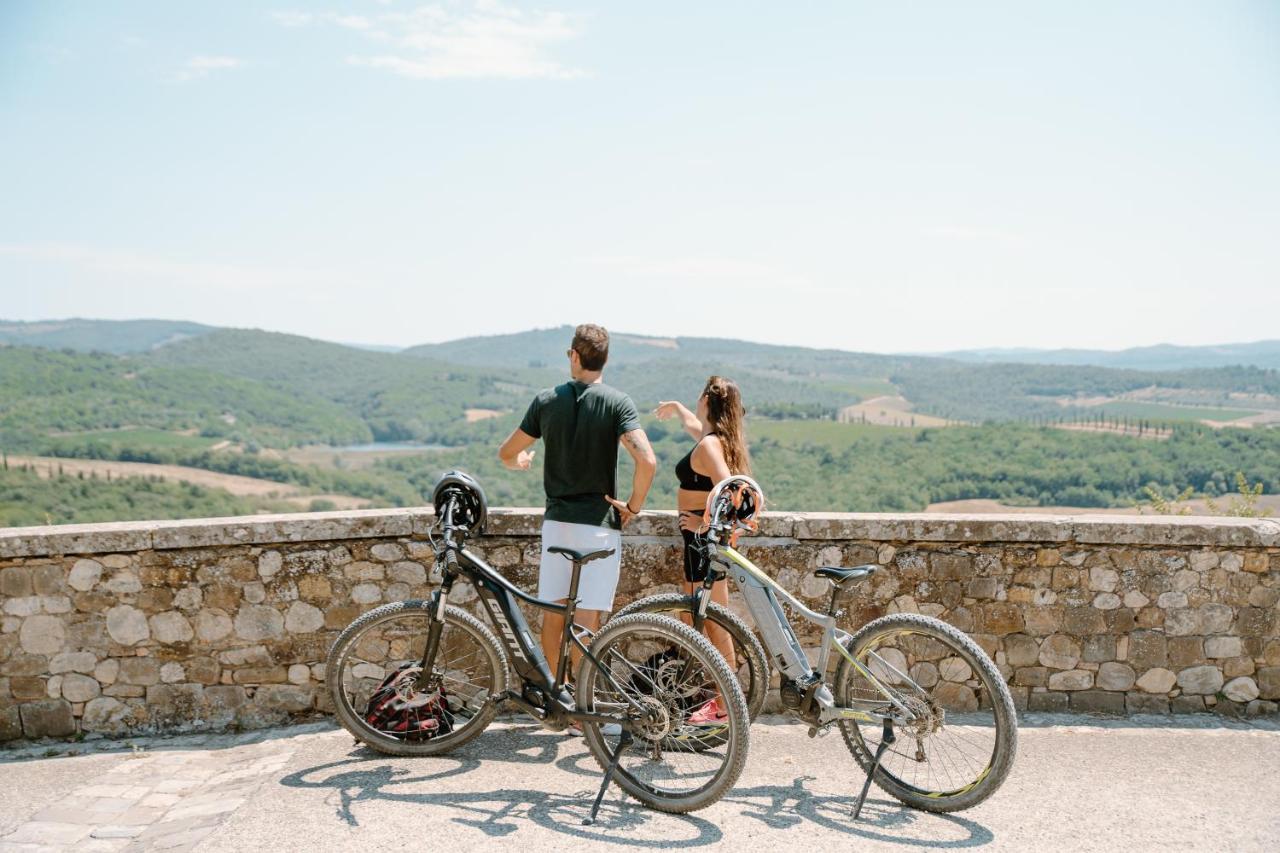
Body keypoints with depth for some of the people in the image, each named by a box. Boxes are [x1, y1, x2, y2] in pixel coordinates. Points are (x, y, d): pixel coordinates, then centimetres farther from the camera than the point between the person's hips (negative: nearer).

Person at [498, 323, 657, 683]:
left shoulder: (546, 400, 2)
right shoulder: (617, 402, -8)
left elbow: (506, 453, 11)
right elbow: (647, 461, -22)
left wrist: (521, 462, 34)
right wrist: (634, 505, -7)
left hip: (556, 518, 3)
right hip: (599, 521, -3)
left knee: (553, 612, 14)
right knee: (587, 618, 0)